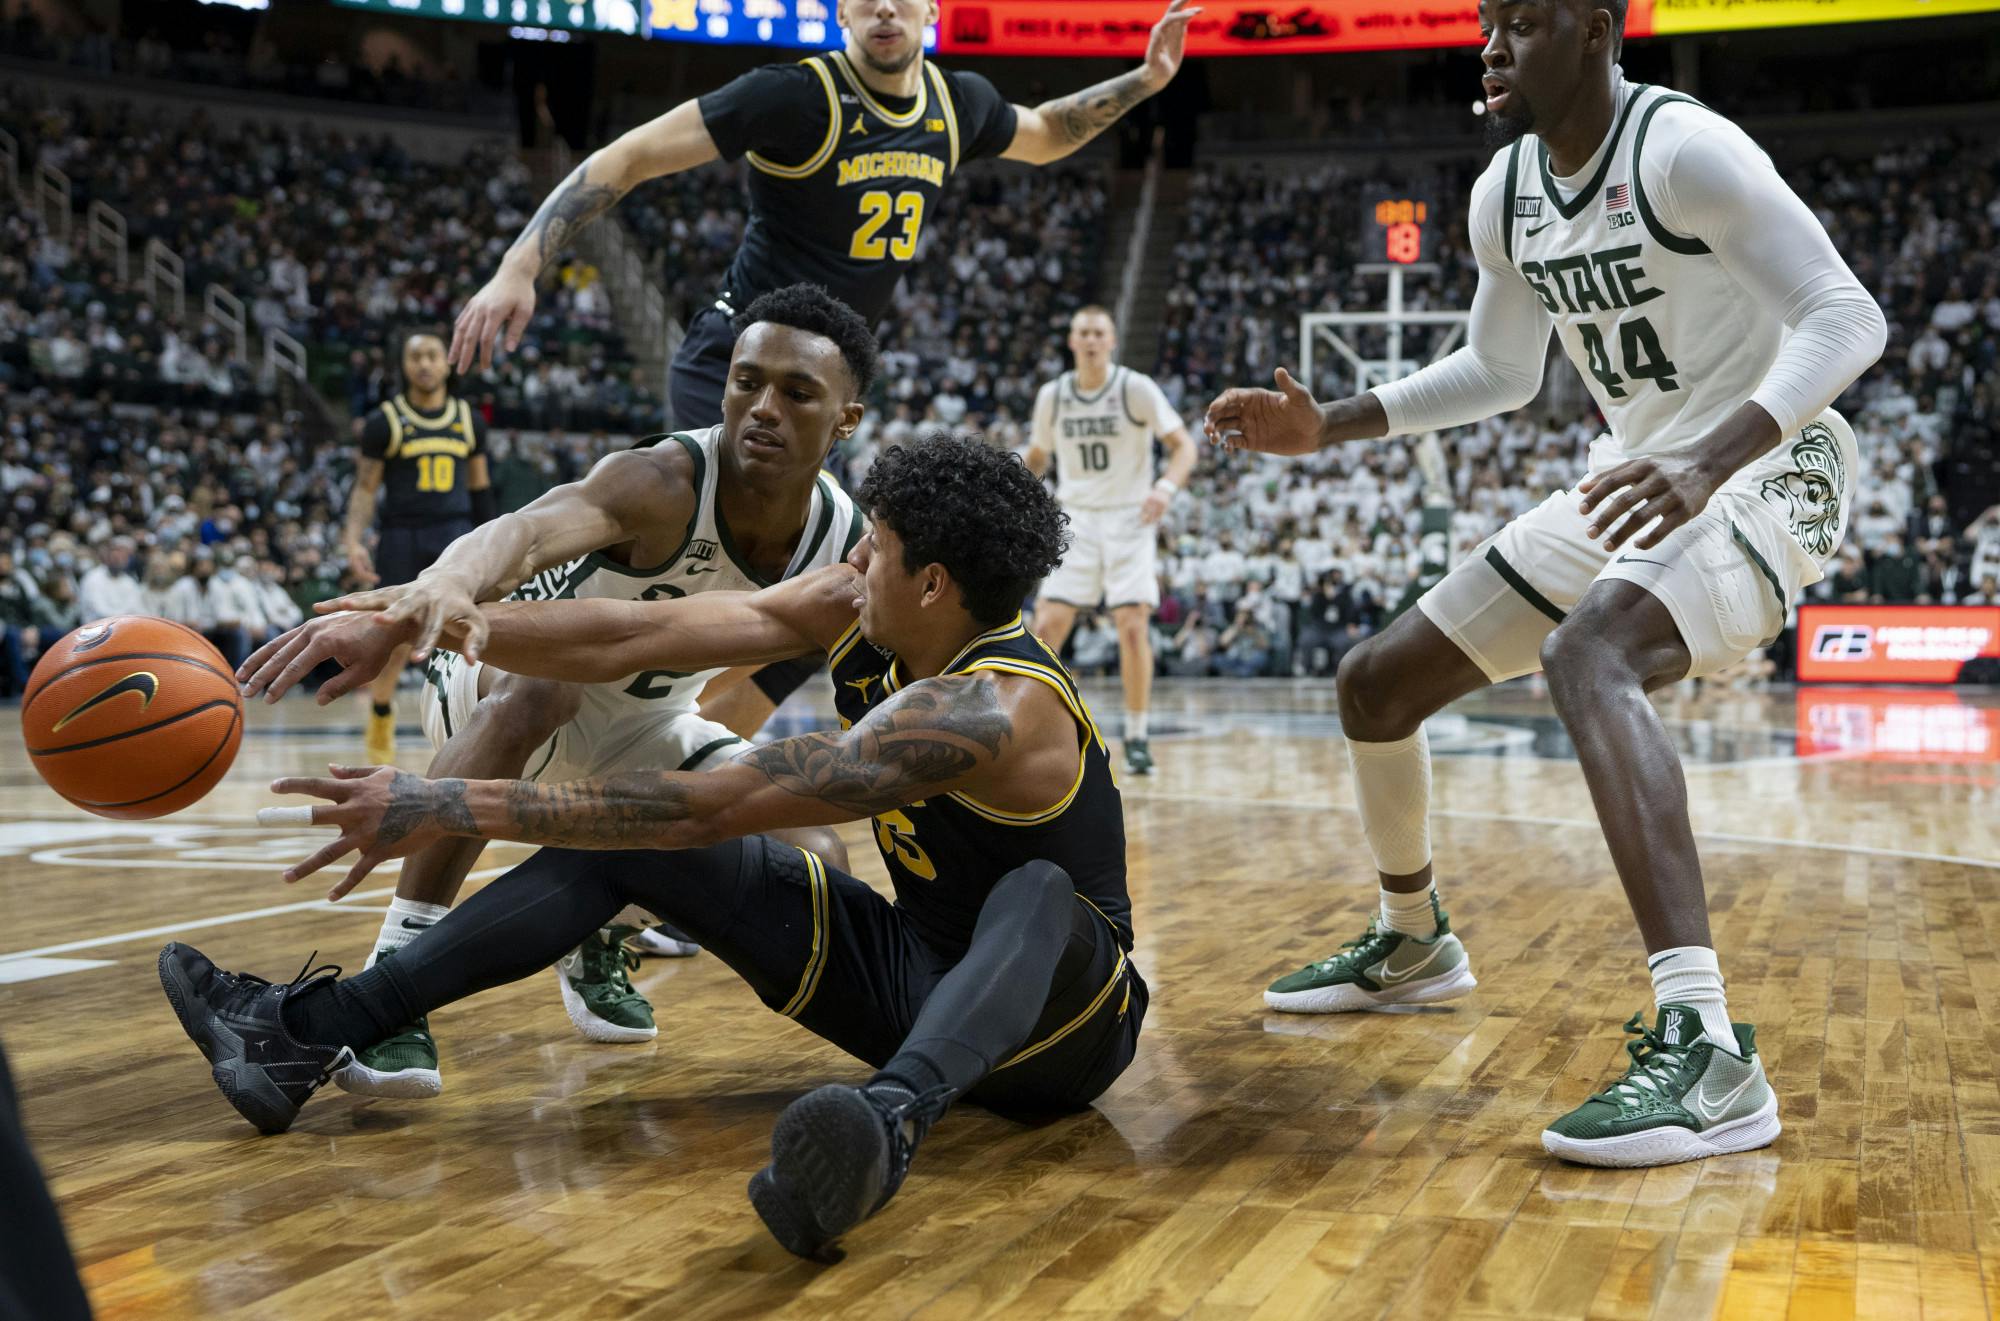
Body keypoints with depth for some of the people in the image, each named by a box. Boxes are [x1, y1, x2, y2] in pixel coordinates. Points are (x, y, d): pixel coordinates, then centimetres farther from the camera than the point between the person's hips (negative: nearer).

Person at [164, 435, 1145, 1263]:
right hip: (920, 976, 7)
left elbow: (706, 808, -35)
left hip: (1057, 1016, -7)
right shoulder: (854, 610, -5)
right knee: (623, 840, -3)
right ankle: (313, 1036, -6)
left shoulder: (990, 709, -30)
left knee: (1037, 893, -43)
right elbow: (631, 639, -6)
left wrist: (453, 808, -35)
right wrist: (412, 625, -10)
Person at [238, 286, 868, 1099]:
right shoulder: (666, 483, -34)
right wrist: (443, 585, -78)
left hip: (646, 727, 6)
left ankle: (600, 946, 17)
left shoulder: (849, 545, -16)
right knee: (536, 688, -41)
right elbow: (529, 530, -56)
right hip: (513, 675, -6)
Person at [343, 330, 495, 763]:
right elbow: (365, 488, 1)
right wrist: (353, 540, -13)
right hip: (402, 536, -1)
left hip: (455, 533, 1)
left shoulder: (468, 419, 8)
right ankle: (381, 713, 26)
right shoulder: (384, 422, 0)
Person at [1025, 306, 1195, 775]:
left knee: (1133, 627, -10)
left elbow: (1183, 445, -7)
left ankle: (1137, 737, 2)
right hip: (1076, 520, 3)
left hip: (1129, 519, -3)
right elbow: (1038, 456, 18)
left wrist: (1166, 487, -26)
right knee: (1047, 624, -6)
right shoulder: (1052, 395, 3)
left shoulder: (1136, 389, -7)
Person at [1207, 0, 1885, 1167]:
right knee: (1377, 679, 10)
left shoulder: (1685, 150, -20)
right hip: (1638, 487, 9)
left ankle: (1707, 1051, -47)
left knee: (1586, 654, -40)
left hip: (1760, 474, -9)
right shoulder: (1506, 194, 5)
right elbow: (1498, 372, 19)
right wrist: (1328, 426, 7)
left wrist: (1710, 459, -42)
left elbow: (1847, 315, -26)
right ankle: (1412, 946, 35)